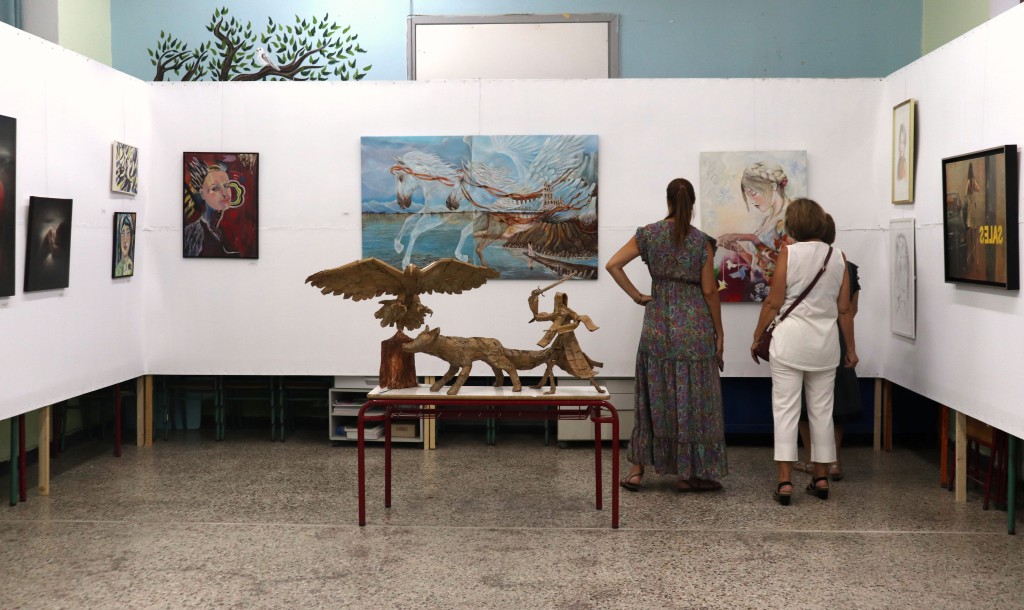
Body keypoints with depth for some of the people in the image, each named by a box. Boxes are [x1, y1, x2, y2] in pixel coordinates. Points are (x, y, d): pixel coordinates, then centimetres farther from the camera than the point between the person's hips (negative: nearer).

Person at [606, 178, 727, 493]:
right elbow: (709, 291, -5)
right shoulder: (702, 241, -6)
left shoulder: (649, 234, -1)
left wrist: (635, 295, 1)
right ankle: (691, 474, 11)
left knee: (653, 396, 12)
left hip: (657, 323, 2)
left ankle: (638, 470, 14)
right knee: (694, 398, 5)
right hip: (694, 325, -2)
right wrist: (719, 331, 4)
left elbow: (613, 265, -6)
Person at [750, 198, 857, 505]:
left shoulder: (789, 253, -7)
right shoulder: (838, 257, 3)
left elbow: (773, 303, -7)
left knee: (786, 409, 0)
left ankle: (785, 480, -3)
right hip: (825, 342, 4)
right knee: (821, 410, 12)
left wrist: (757, 337, 4)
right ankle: (821, 478, 19)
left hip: (790, 339, -3)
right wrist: (850, 348, 14)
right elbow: (844, 309, 5)